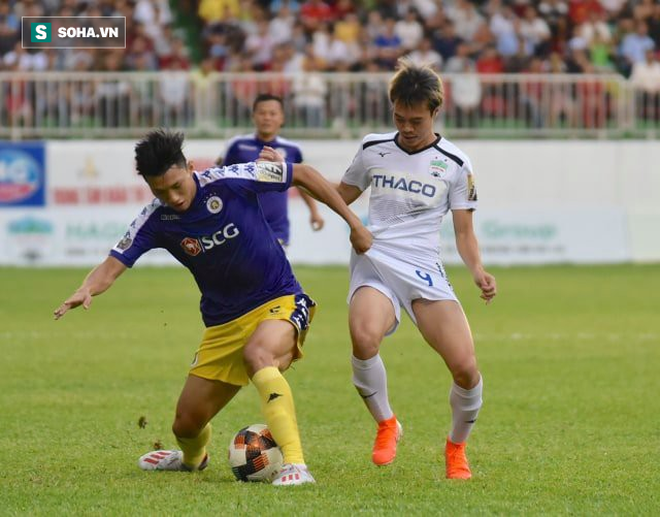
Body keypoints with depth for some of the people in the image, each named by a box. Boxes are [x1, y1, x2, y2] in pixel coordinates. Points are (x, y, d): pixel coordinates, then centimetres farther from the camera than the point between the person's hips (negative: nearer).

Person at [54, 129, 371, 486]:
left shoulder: (230, 182, -18)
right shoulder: (156, 219, -8)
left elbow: (303, 174, -6)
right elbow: (113, 266, -14)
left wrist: (352, 222, -4)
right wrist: (87, 290, -37)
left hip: (279, 301, -5)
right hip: (223, 323, 5)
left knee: (258, 354, -40)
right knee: (187, 424, 8)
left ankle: (295, 465, -46)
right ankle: (192, 458, 49)